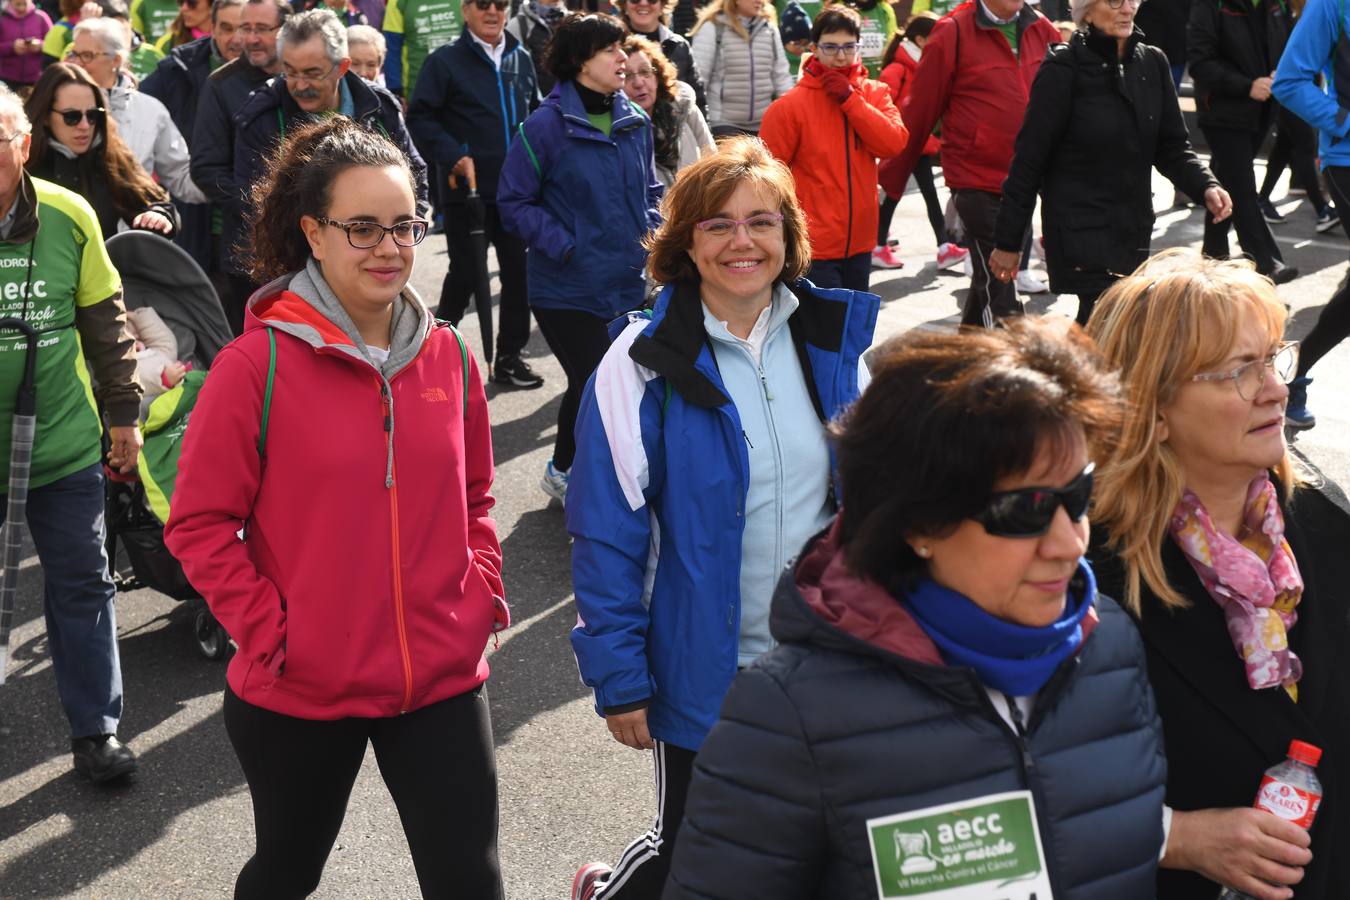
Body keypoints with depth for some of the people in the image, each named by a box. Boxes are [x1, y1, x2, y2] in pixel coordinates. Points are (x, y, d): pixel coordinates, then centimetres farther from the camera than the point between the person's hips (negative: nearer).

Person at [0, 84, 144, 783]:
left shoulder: (69, 216, -6)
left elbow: (104, 318, 6)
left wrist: (122, 411, 8)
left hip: (63, 442, 1)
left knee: (81, 586, 10)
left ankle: (95, 730, 24)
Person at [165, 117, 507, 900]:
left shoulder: (448, 356, 1)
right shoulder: (257, 364, -13)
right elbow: (199, 523, -10)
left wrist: (483, 588, 2)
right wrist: (268, 629, -14)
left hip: (444, 679, 3)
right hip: (300, 690, -2)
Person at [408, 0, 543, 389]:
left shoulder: (521, 59, 9)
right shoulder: (445, 61, -6)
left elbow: (535, 113, 20)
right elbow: (420, 117, -8)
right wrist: (455, 157, -17)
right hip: (466, 187, -4)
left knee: (518, 268, 7)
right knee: (465, 271, 2)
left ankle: (509, 357, 18)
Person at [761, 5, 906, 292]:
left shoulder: (875, 94, 5)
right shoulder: (789, 106, -8)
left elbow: (895, 143, -10)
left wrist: (849, 99, -14)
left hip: (859, 244, 5)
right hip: (813, 249, -5)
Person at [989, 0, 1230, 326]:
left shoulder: (1152, 63, 7)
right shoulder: (1065, 67, -9)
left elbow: (1172, 146, 8)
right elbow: (1030, 158, -8)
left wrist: (1205, 187, -12)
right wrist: (1008, 241, -7)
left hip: (1135, 231, 6)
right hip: (1080, 233, -6)